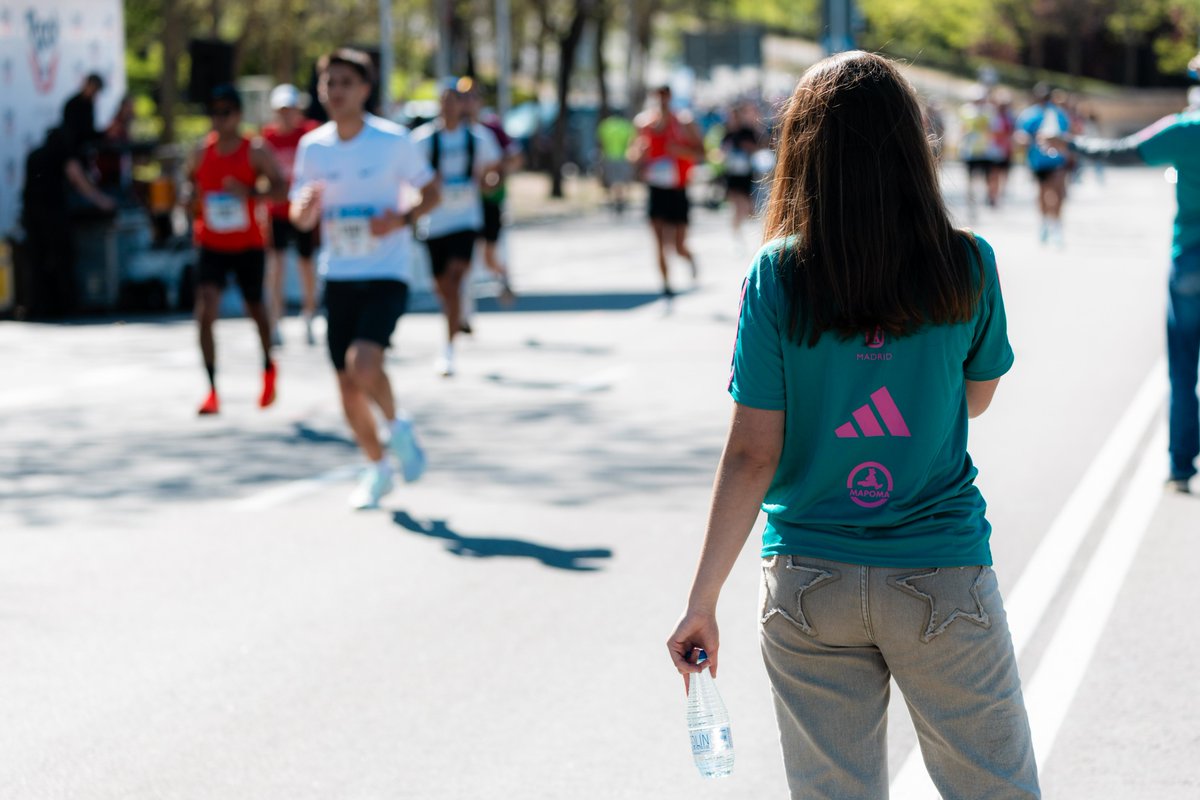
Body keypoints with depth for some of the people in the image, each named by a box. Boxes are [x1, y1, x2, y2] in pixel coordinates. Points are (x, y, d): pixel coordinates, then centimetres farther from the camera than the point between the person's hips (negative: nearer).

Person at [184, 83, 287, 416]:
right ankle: (212, 391, -13)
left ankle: (268, 367, 46)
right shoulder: (202, 151, 2)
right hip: (212, 246, 2)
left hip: (248, 245, -2)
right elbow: (191, 180, 20)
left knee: (255, 309, 16)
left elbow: (280, 189, -14)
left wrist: (249, 191, -30)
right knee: (205, 314, -15)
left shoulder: (256, 151, -8)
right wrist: (191, 195, -2)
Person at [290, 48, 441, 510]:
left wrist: (403, 218, -17)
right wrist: (305, 207, -15)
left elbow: (430, 192, 3)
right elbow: (301, 219, 9)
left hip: (386, 275, -4)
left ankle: (397, 426, 6)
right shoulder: (312, 147, 3)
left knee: (363, 363, -25)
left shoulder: (393, 141, -7)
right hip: (338, 276, 4)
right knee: (348, 385, 6)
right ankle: (377, 468, 28)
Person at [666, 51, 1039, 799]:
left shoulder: (777, 277, -9)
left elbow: (752, 455, -9)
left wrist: (703, 600, -3)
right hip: (943, 579, -1)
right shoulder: (966, 268, -8)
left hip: (809, 585, 1)